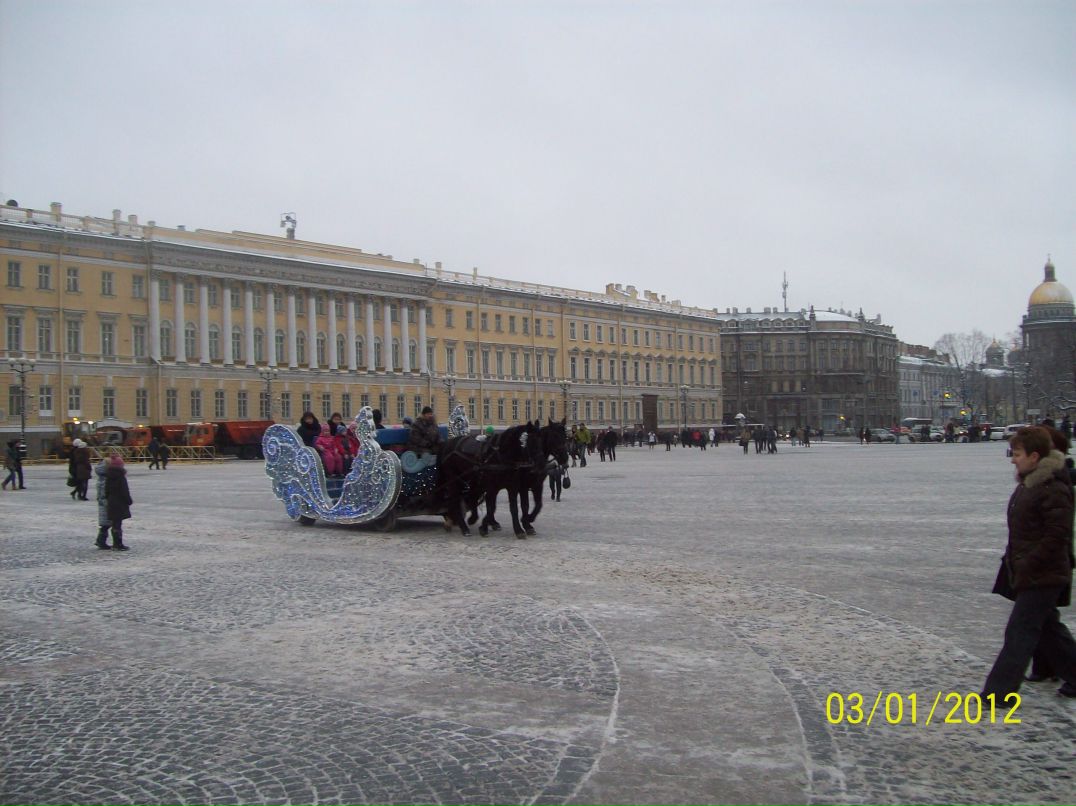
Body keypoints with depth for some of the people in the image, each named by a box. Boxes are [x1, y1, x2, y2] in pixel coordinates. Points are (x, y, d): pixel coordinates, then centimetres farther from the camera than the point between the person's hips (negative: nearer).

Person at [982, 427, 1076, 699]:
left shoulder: (1054, 490, -19)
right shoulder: (1027, 484, 12)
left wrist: (1026, 565, -21)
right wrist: (1013, 561, 14)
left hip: (1043, 577, -10)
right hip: (1027, 573, 10)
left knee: (1020, 631, -6)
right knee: (1047, 629, 18)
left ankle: (999, 691, -2)